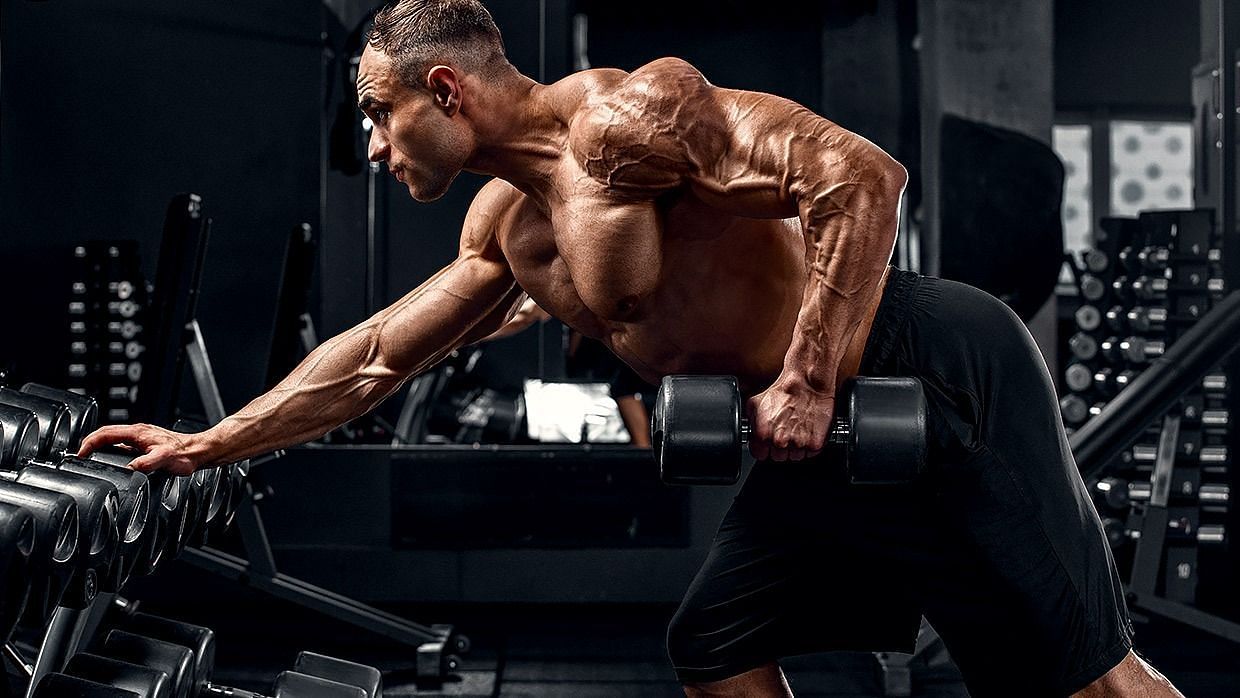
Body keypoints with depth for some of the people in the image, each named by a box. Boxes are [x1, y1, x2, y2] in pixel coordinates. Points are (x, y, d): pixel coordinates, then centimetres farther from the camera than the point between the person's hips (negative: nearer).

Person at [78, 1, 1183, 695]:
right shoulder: (508, 228, 13)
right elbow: (373, 356, 22)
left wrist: (807, 383, -25)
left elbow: (861, 173, -25)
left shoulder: (619, 117, -17)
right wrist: (207, 448, 23)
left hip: (935, 379, -9)